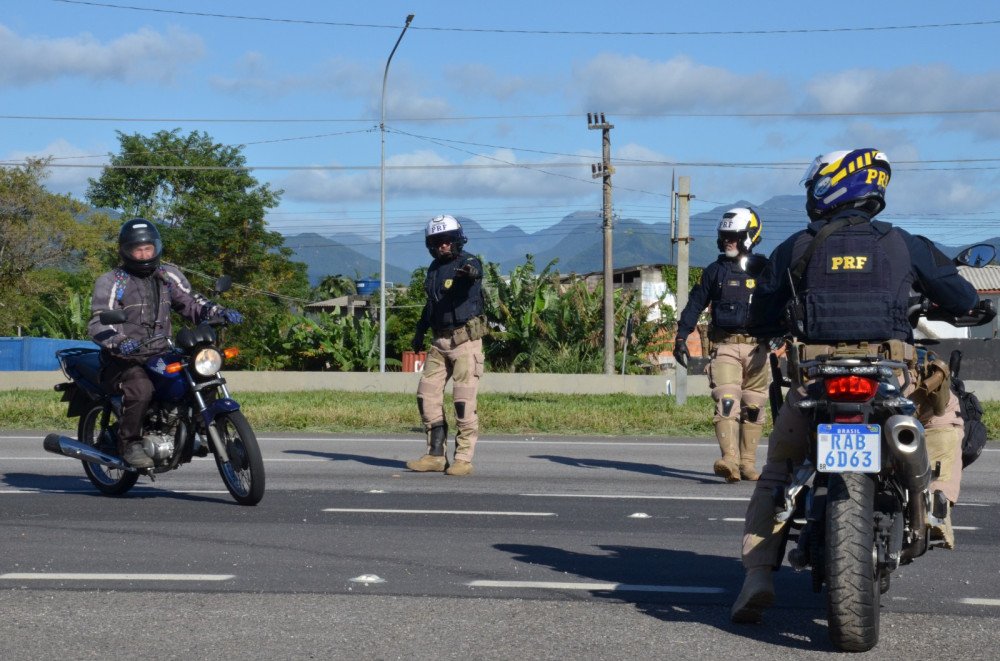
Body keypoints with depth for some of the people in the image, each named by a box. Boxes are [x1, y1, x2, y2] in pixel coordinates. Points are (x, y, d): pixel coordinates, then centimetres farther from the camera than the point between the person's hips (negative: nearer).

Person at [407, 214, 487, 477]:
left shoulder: (468, 263, -10)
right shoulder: (435, 268, 13)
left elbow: (474, 271, -36)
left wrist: (471, 274, -59)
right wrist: (419, 332, 29)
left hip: (465, 340, -8)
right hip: (440, 341, 8)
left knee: (464, 401, -8)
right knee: (427, 395, 5)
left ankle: (464, 459, -3)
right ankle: (436, 455, 12)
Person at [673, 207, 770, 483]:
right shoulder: (715, 271, 11)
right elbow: (695, 304, 12)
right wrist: (681, 336, 5)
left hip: (756, 346, 1)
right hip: (724, 346, -1)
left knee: (753, 407, 3)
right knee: (726, 402, -17)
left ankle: (748, 462, 11)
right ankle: (729, 460, -29)